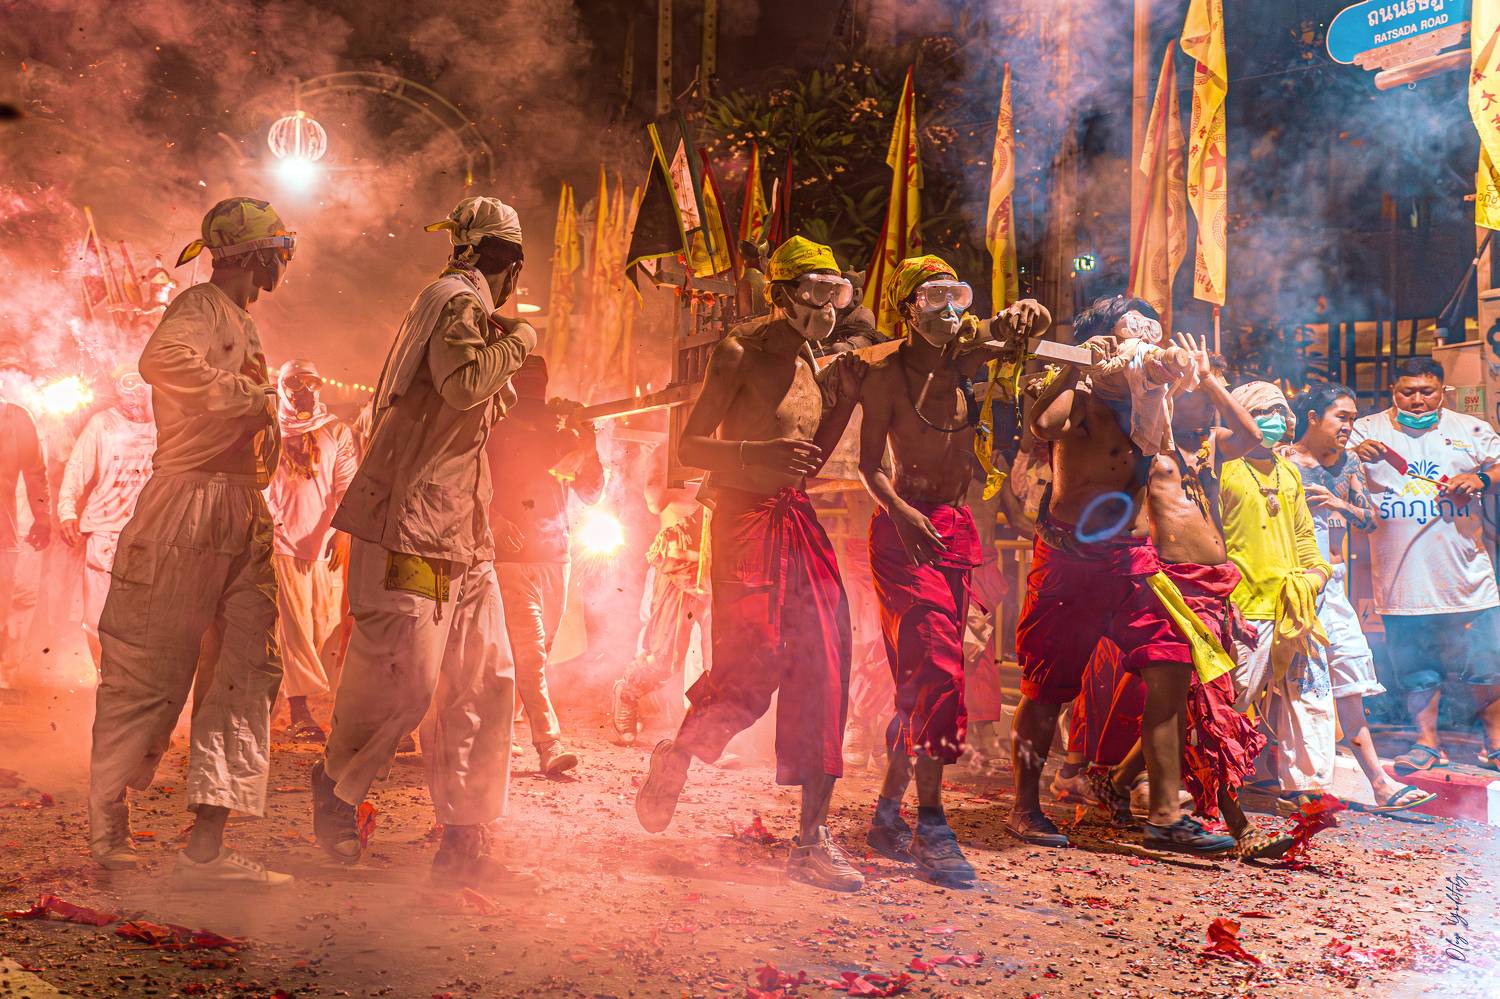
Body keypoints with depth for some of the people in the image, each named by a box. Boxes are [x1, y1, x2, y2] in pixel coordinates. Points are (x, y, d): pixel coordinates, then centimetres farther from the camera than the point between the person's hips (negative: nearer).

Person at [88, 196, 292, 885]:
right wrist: (250, 395, -20)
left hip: (243, 516, 9)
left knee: (246, 671, 0)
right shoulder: (199, 308, -5)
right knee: (149, 674, -1)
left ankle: (207, 846, -2)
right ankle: (107, 828, 11)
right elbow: (160, 361, -28)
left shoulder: (241, 325, 25)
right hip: (188, 510, -9)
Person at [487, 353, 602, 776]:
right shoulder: (495, 434, 3)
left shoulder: (561, 435, 13)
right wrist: (496, 522, -17)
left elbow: (591, 493, 10)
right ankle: (549, 743, -19)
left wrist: (588, 446, -5)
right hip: (512, 558, -5)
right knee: (529, 654, -13)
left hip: (555, 558, 5)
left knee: (536, 653, 10)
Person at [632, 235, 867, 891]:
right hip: (746, 523, -7)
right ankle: (674, 757, 19)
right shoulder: (741, 353, -6)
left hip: (798, 525, 7)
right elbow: (691, 447, -10)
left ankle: (814, 837, 4)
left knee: (821, 669, 0)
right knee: (752, 672, -11)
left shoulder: (808, 363, 16)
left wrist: (846, 396, 10)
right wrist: (760, 453, -25)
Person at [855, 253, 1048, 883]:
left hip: (956, 530, 6)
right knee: (938, 667, -18)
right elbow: (869, 465, -7)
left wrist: (1021, 318, -10)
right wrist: (901, 512, -24)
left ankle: (888, 814, 22)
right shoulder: (887, 376, -6)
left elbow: (1033, 331, 14)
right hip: (905, 528, -6)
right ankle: (931, 827, -17)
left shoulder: (964, 365, 8)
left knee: (920, 677, 10)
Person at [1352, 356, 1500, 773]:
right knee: (1415, 668, 6)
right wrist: (1354, 455, -26)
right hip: (1401, 578, -1)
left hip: (1467, 576, 1)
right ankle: (1427, 743, 19)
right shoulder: (1368, 430, 4)